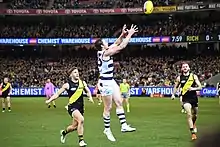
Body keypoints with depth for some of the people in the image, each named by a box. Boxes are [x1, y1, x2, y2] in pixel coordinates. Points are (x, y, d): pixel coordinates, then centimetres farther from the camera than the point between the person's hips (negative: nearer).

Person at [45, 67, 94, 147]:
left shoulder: (82, 83, 4)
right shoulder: (67, 85, -7)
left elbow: (88, 91, 19)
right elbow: (57, 93, -1)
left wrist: (90, 97, -1)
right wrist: (50, 100, -14)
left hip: (80, 107, 5)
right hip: (72, 106, -5)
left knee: (74, 126, 14)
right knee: (81, 119, -30)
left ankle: (64, 132, 47)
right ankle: (81, 140, -19)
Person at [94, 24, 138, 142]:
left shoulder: (103, 52, 6)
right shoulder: (105, 53, -19)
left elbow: (116, 44, 18)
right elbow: (121, 47, -21)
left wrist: (122, 35, 6)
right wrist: (130, 34, -13)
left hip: (111, 81, 10)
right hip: (105, 83, -10)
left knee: (119, 103, 7)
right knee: (108, 108, 1)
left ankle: (124, 125, 9)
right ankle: (107, 130, 13)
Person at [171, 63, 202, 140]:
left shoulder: (194, 76, 1)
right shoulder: (179, 78, 3)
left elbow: (200, 87, -2)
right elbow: (175, 87, 18)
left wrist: (194, 88, -21)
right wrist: (173, 94, 3)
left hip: (194, 98, 2)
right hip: (185, 99, -2)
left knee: (195, 115, 17)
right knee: (189, 114, -19)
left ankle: (193, 125, 52)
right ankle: (193, 133, -17)